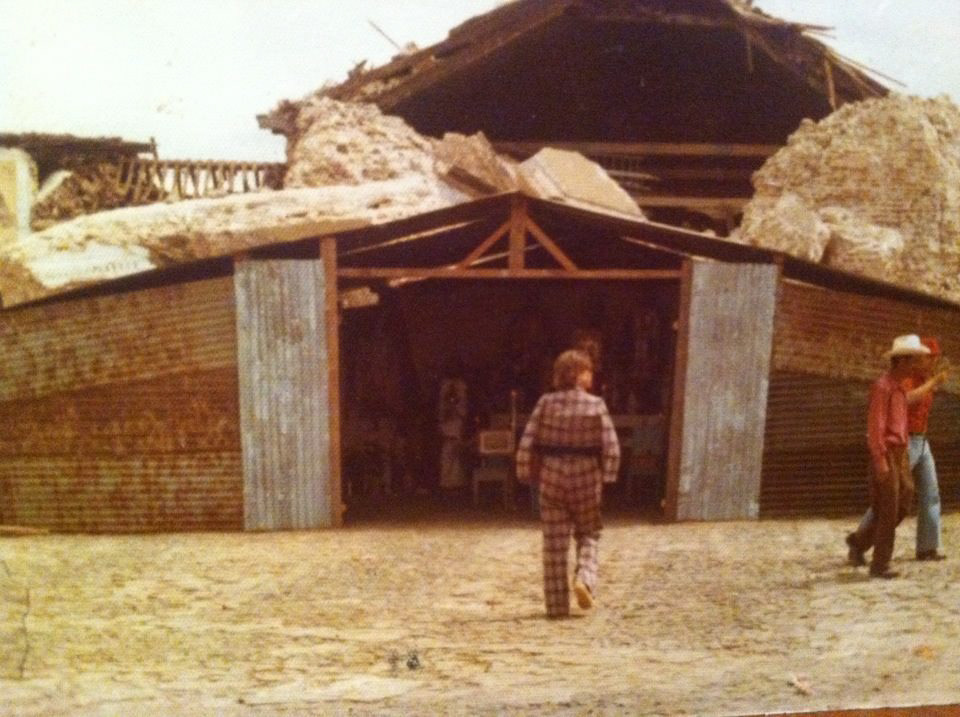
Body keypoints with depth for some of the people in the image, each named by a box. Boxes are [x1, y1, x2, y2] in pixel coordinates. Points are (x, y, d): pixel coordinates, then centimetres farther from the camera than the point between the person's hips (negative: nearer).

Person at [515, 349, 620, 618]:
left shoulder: (546, 403, -4)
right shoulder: (596, 405, -6)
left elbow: (527, 443, -7)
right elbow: (611, 447, -7)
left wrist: (525, 474, 4)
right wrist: (607, 476, 6)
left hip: (551, 475, 1)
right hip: (586, 475, -1)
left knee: (555, 542, 8)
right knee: (587, 534, 18)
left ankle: (556, 603, 12)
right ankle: (584, 578, -6)